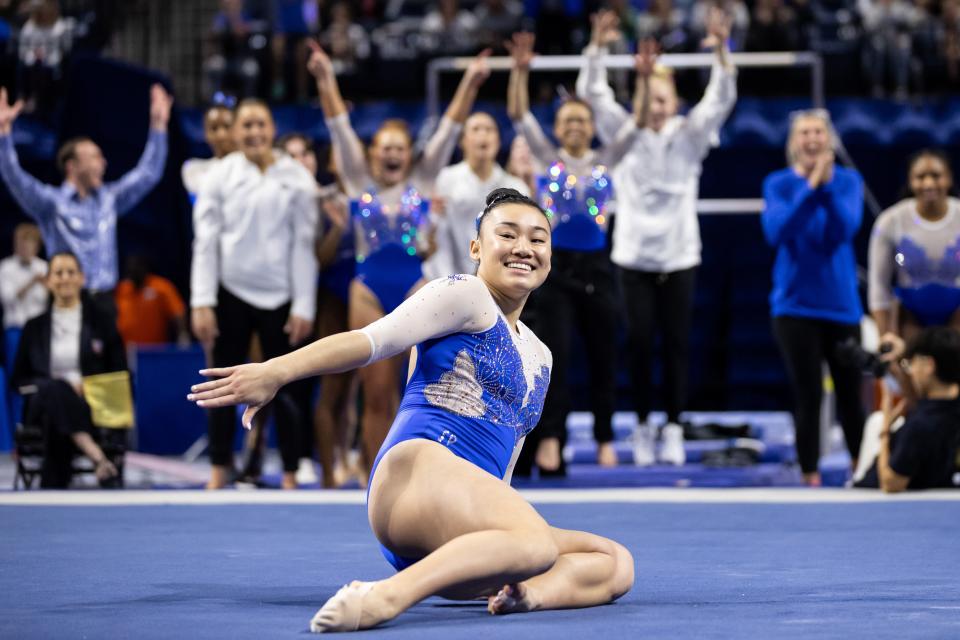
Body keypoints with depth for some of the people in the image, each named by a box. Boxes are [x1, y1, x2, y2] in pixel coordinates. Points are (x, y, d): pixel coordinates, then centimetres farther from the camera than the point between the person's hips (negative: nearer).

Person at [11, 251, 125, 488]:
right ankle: (97, 455, -55)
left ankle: (52, 489, -42)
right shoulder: (35, 328, 19)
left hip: (91, 409, 0)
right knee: (53, 389, -38)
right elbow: (18, 379, 15)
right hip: (41, 408, 0)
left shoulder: (102, 322, 16)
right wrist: (59, 386, -5)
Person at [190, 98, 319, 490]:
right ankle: (219, 470, 13)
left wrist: (303, 307, -4)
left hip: (279, 296, -1)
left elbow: (304, 245, 0)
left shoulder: (296, 178, 1)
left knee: (282, 385, 1)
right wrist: (202, 303, -6)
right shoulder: (221, 176, 2)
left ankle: (290, 475, 8)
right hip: (231, 293, 1)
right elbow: (205, 242, 1)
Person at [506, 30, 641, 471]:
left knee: (603, 356, 7)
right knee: (556, 353, -10)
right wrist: (520, 70, -19)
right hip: (556, 266, -2)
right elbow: (519, 116, -6)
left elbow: (637, 122, 0)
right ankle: (550, 437, -9)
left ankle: (605, 439, 17)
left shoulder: (607, 161, 8)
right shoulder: (548, 159, 4)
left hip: (596, 266, 2)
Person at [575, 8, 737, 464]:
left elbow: (721, 100, -11)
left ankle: (673, 428, 9)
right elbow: (593, 93, -8)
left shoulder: (689, 135, 1)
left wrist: (721, 51, -27)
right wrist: (597, 47, -25)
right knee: (639, 342, -1)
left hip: (679, 257, 0)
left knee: (677, 344, 1)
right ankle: (642, 426, 11)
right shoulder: (623, 133, 2)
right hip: (633, 256, 0)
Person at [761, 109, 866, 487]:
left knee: (850, 393, 5)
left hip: (841, 303, 1)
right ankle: (810, 476, 7)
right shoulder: (779, 184, -1)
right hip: (796, 306, -1)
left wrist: (826, 186, -26)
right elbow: (776, 232, -17)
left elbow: (845, 229, -14)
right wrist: (810, 187, -23)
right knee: (808, 396, -2)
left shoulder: (848, 181, 1)